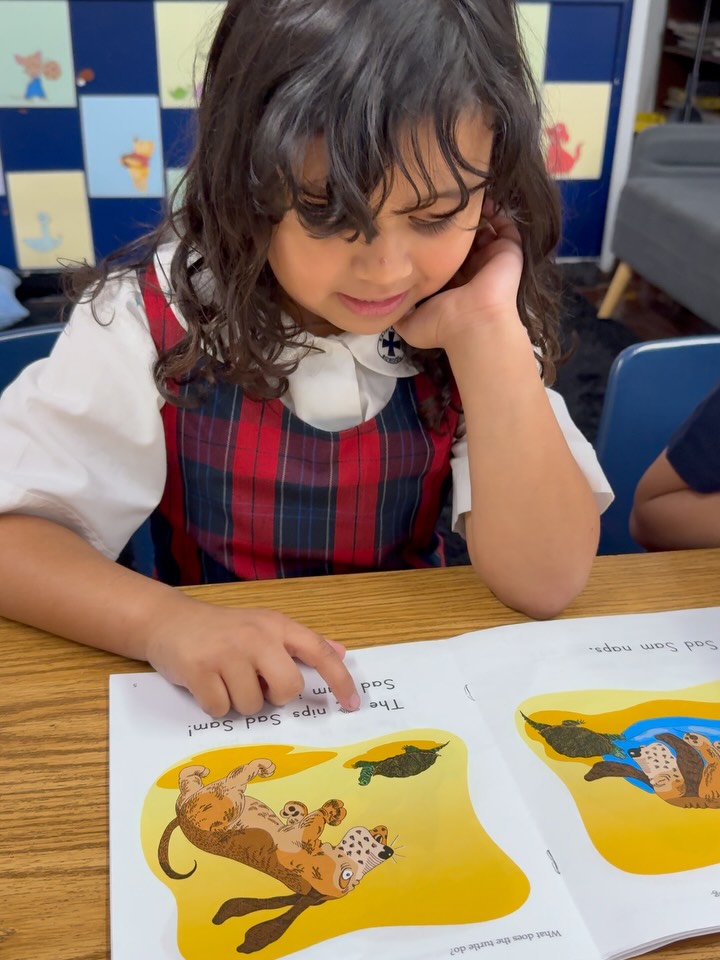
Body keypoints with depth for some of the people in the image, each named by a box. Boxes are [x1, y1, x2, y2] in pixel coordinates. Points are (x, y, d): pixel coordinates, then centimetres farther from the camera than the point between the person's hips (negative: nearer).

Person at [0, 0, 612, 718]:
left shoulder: (475, 322, -11)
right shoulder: (154, 316, -16)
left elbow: (545, 583, -18)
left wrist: (486, 332, -25)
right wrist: (162, 622, -33)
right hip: (216, 705, 0)